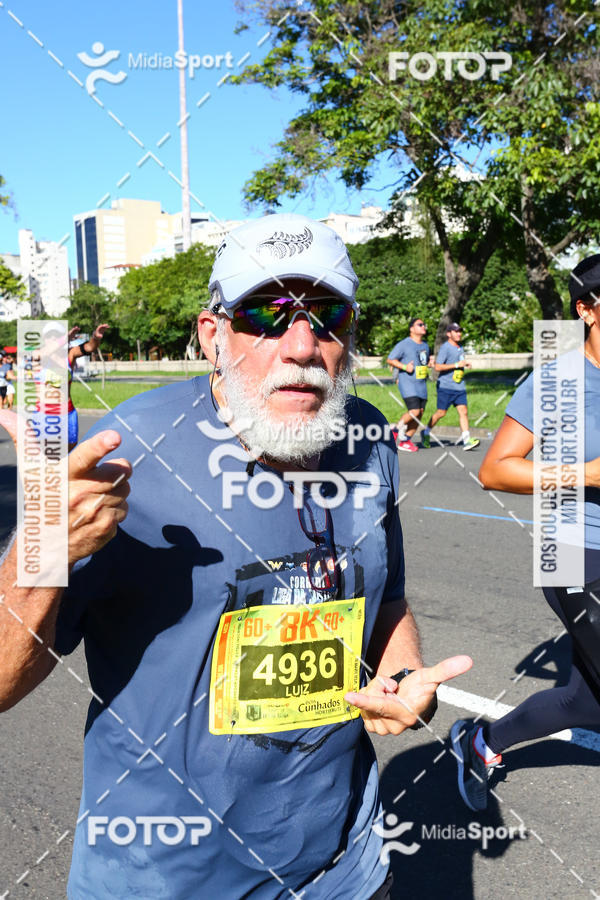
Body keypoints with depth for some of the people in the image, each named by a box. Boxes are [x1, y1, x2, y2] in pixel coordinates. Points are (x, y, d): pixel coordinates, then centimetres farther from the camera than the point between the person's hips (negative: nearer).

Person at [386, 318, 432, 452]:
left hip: (422, 384, 7)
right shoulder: (404, 344, -6)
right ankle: (398, 428, 8)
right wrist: (405, 367, -17)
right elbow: (390, 360, -5)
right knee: (414, 411, -18)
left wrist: (429, 364, 10)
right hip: (407, 384, -7)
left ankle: (405, 441, 13)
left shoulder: (425, 345, 17)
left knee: (420, 413, 3)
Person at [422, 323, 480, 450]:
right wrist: (457, 365, -18)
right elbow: (438, 367, -17)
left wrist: (465, 365, 11)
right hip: (445, 386, -7)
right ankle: (426, 433, 21)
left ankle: (467, 440, -11)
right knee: (441, 412, -1)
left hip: (459, 386, 7)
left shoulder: (460, 347, 16)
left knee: (463, 411, -6)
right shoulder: (445, 347, -10)